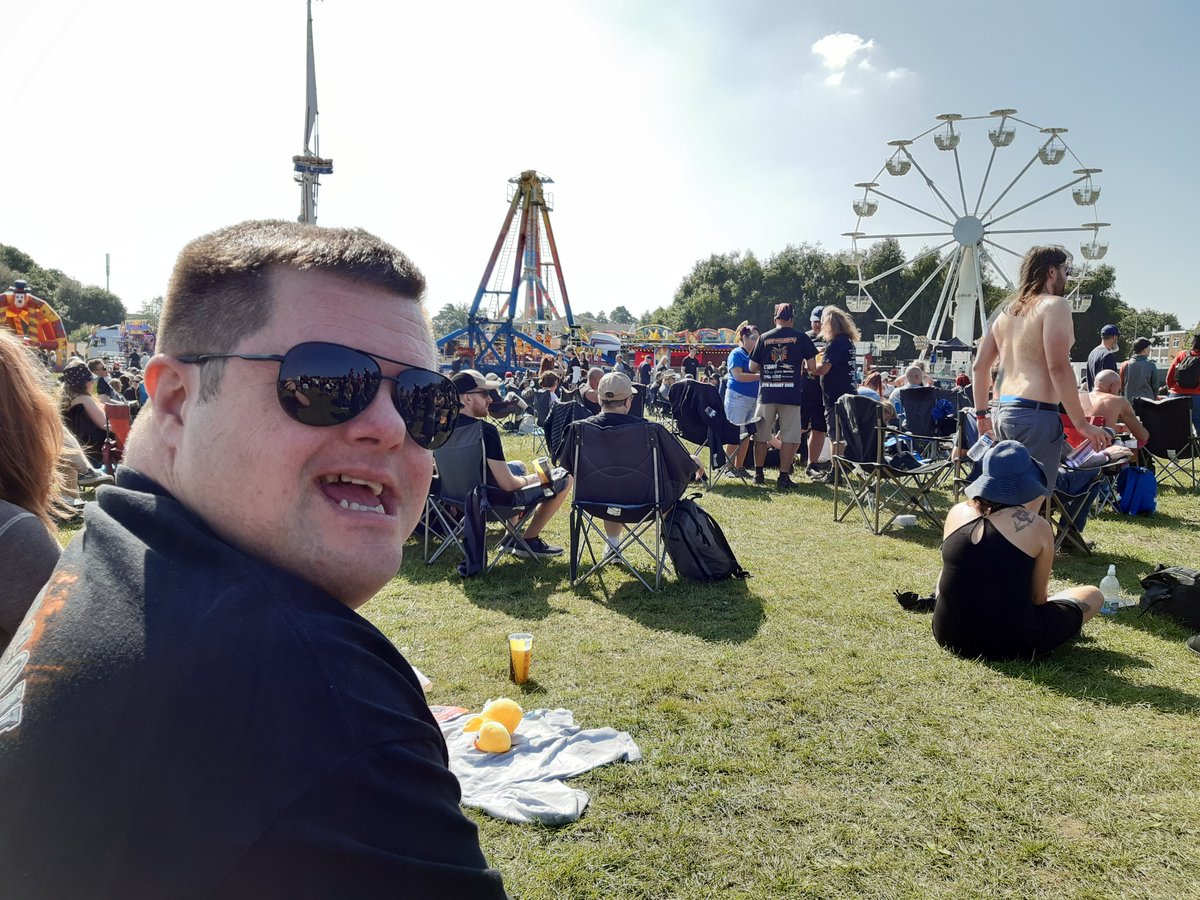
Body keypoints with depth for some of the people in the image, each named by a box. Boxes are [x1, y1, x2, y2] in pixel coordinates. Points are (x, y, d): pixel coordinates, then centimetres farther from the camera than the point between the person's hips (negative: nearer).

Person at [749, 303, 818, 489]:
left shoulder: (764, 338, 5)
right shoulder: (801, 337, 1)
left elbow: (753, 367, 6)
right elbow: (812, 368, 1)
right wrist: (804, 367, 22)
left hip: (766, 394, 2)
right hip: (790, 395, -2)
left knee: (761, 436, 11)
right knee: (789, 437, 3)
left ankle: (758, 474, 17)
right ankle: (784, 477, 1)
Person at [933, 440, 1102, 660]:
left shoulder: (956, 513, 0)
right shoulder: (1037, 527, -11)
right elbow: (1038, 598, 1)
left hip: (948, 636, 3)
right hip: (1010, 645, -3)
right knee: (1093, 595, 18)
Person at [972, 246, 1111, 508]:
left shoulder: (1007, 310, 19)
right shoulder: (1054, 305, -5)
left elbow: (980, 366, 20)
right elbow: (1058, 367, -16)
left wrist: (982, 415, 27)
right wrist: (1082, 424, -14)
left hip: (1003, 414, 9)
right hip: (1035, 414, -9)